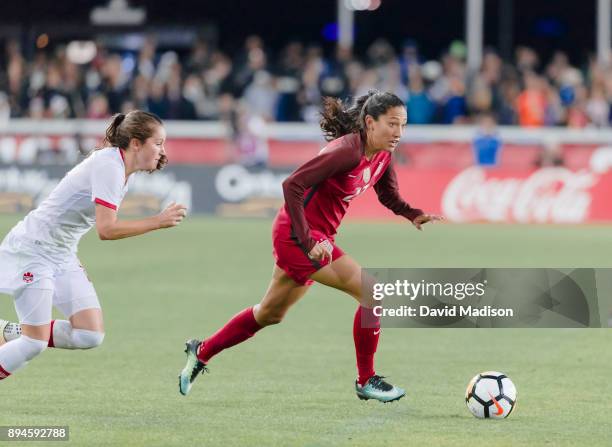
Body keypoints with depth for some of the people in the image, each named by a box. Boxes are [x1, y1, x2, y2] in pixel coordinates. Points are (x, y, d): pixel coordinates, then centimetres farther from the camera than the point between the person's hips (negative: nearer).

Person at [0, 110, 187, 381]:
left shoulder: (119, 168, 8)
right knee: (35, 343, -13)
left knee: (91, 335, -4)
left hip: (62, 256, 9)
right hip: (32, 250, -9)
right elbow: (106, 230, -29)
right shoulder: (108, 166, -21)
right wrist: (158, 222, -24)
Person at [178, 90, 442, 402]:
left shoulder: (382, 156, 1)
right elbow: (292, 185, -27)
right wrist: (308, 242, -29)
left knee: (270, 314, 23)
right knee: (372, 292, -15)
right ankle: (366, 381, -3)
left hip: (316, 237, 10)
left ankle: (202, 352, 39)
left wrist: (413, 215, -6)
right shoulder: (347, 151, -26)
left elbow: (389, 197, 16)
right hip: (297, 234, -10)